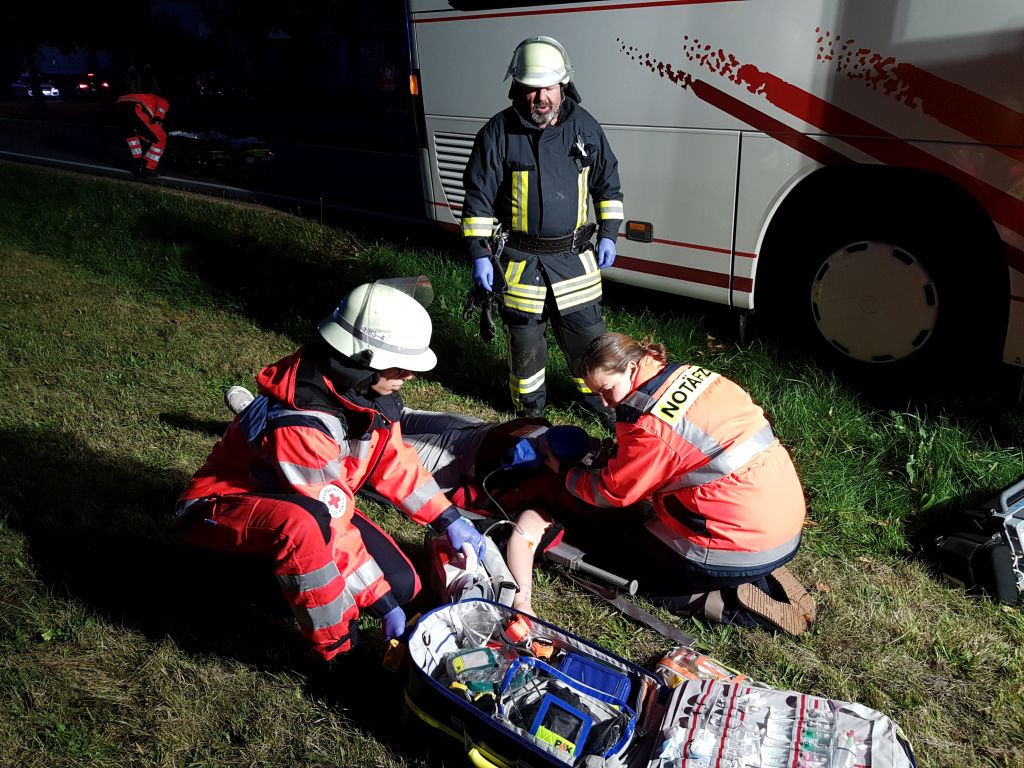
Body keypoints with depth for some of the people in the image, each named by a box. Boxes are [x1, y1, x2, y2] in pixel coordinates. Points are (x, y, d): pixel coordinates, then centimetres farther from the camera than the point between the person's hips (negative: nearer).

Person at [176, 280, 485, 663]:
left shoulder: (365, 392, -12)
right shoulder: (298, 426, -36)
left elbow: (394, 460, 2)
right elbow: (334, 530, -31)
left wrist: (449, 520, -1)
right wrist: (383, 603, -23)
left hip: (309, 502, 8)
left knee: (402, 585, -3)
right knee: (304, 526, -43)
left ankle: (282, 563, 13)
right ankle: (334, 653, -22)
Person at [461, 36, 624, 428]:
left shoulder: (584, 126, 1)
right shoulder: (498, 132, -7)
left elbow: (607, 182, 12)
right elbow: (479, 198, -4)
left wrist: (608, 234, 7)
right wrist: (479, 254, -9)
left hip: (574, 256, 2)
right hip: (520, 260, -2)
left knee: (587, 334, 10)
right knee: (524, 338, 9)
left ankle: (603, 400, 32)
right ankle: (529, 410, 29)